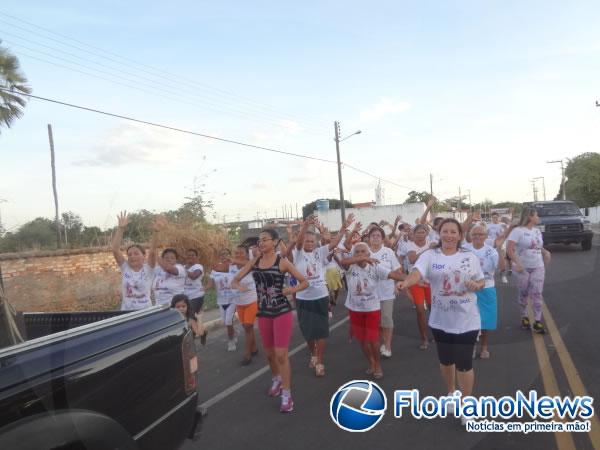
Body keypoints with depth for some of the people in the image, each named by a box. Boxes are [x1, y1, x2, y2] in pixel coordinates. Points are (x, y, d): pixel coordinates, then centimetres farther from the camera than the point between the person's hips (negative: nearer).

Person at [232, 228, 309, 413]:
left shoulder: (282, 262, -9)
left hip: (282, 311, -4)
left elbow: (304, 282, -5)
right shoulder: (254, 262, 2)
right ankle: (276, 380, 45)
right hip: (263, 312, 5)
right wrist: (238, 287, -16)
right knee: (269, 353, 18)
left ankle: (287, 395, 8)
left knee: (281, 354, -5)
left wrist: (290, 290, -20)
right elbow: (235, 280, 6)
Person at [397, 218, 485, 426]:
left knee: (464, 363, 4)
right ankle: (451, 393, 46)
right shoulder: (429, 256, -8)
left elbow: (482, 281, 8)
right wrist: (406, 282, -47)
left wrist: (476, 285, -16)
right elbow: (417, 272, -26)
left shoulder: (470, 257, -2)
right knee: (446, 361, 18)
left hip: (467, 320, -1)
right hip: (440, 320, 1)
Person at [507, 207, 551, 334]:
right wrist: (517, 263, -27)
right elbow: (509, 249, -19)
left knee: (537, 293, -1)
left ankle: (538, 321, 3)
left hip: (538, 267, 5)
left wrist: (545, 252, 1)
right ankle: (524, 317, 26)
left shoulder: (537, 231, 10)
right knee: (524, 293, 9)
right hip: (523, 268, -5)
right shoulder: (518, 231, -13)